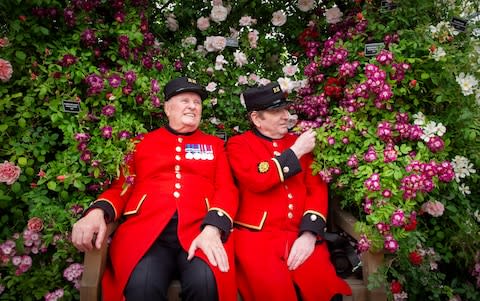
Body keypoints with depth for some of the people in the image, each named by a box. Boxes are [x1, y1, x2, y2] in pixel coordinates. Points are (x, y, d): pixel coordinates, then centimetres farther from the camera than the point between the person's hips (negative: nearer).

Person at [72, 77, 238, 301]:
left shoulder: (215, 145, 19)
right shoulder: (143, 142, 20)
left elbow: (227, 190, 7)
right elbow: (121, 187, 16)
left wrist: (213, 229, -13)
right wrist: (97, 212, -8)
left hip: (201, 229, 1)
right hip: (145, 229, 0)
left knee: (206, 282, -31)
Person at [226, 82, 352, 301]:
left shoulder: (299, 142, 16)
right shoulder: (238, 144, 6)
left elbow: (318, 189, 7)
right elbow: (257, 180, -14)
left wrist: (309, 233, -9)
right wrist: (296, 151, -6)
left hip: (300, 235, 4)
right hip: (256, 235, -3)